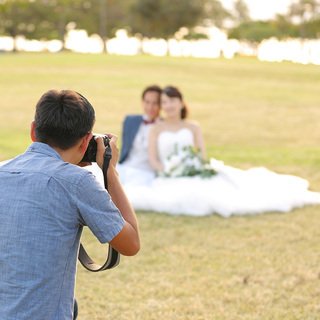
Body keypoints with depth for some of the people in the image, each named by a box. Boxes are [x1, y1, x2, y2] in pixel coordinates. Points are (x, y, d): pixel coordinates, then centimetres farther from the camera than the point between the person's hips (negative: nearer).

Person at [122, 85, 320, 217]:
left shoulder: (193, 127, 16)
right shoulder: (156, 130, 12)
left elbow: (202, 156, 7)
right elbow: (153, 161, 3)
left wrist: (195, 166, -15)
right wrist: (169, 172, -15)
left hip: (195, 174, 1)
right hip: (169, 179, -1)